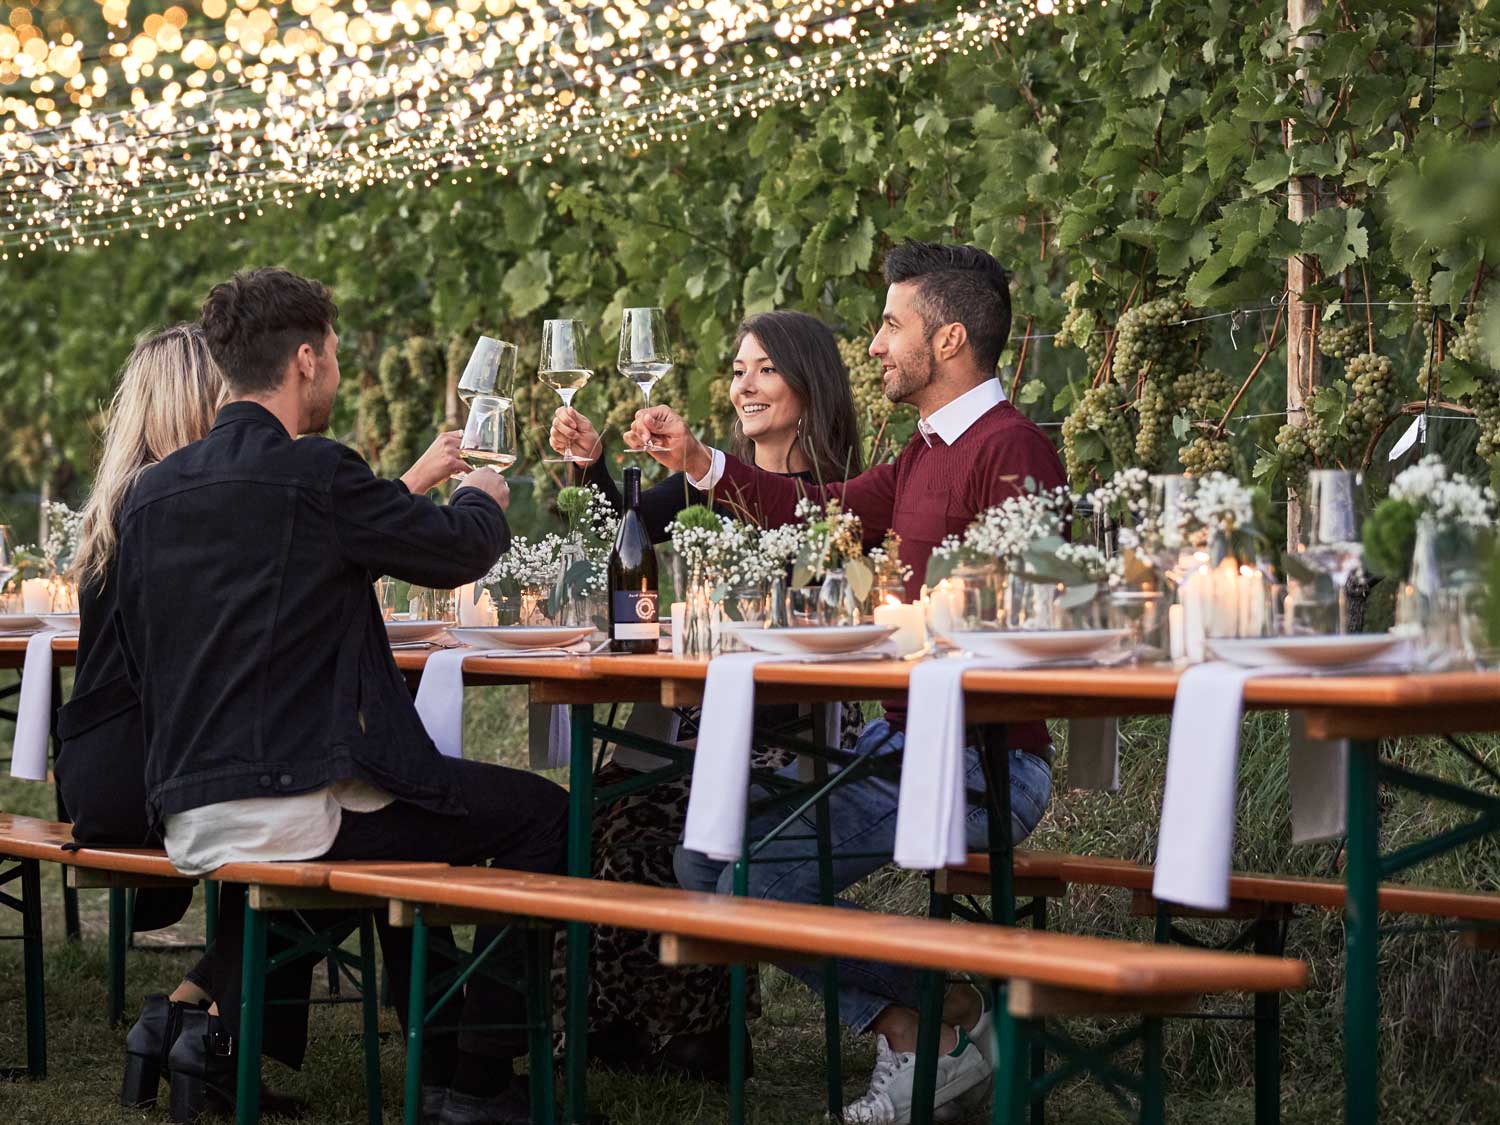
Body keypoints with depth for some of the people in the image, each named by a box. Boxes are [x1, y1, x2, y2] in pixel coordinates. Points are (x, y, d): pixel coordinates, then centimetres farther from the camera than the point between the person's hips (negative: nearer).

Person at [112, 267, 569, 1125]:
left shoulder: (152, 491, 9)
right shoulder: (318, 474, -13)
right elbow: (462, 550, -1)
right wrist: (483, 499, 23)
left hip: (185, 818, 8)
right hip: (291, 809, -8)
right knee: (539, 812, 6)